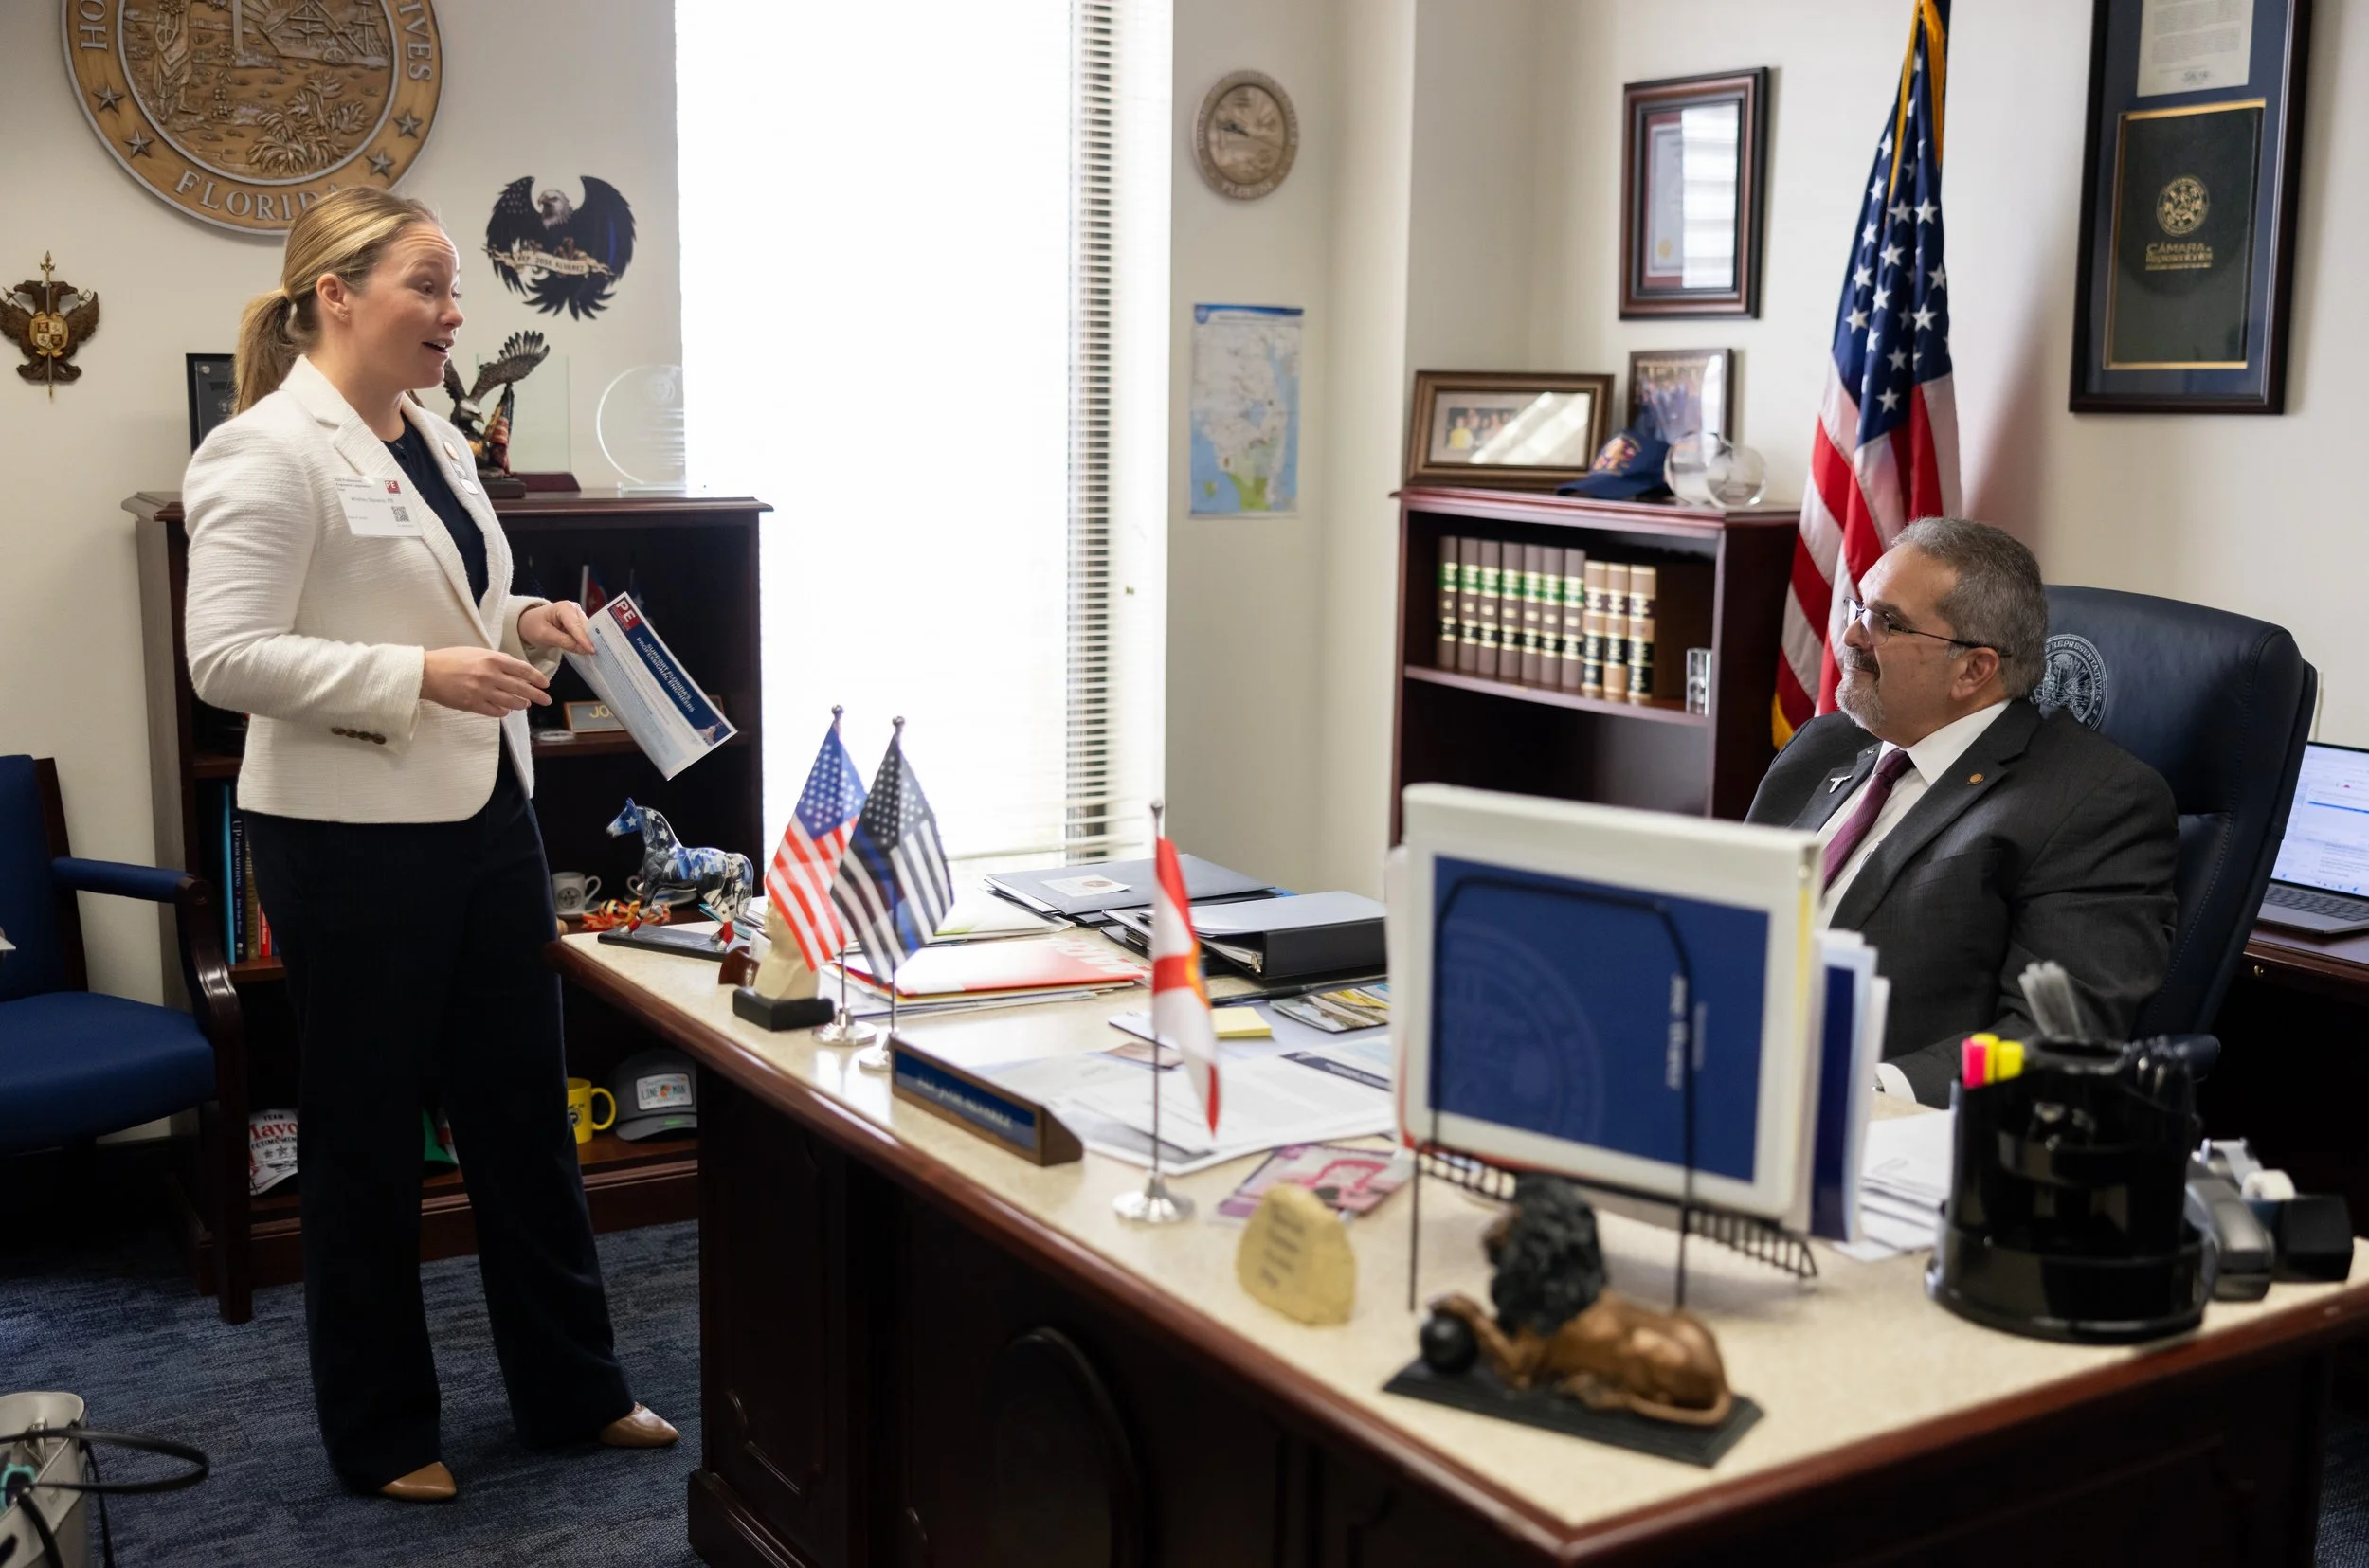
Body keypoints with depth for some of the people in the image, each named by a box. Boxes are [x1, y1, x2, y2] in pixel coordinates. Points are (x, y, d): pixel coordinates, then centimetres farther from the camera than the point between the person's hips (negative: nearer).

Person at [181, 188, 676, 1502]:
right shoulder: (270, 452, -14)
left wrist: (522, 619, 5)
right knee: (365, 1134, 7)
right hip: (354, 839, -8)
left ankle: (571, 1386, 29)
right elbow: (227, 657, -20)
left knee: (523, 1108, 14)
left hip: (484, 815, 8)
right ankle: (380, 1430, 24)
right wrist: (423, 675, -26)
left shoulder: (436, 443, 12)